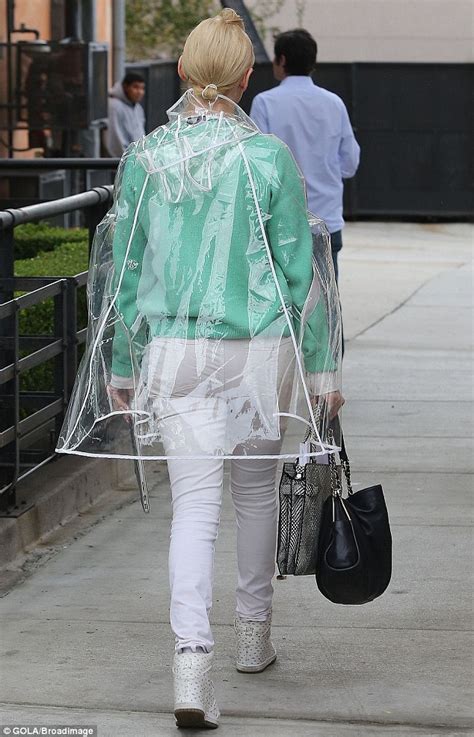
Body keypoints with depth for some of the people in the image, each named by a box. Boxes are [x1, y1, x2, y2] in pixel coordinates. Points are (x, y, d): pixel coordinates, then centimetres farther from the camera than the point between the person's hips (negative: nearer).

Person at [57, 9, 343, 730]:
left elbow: (124, 270, 5)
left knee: (194, 503, -2)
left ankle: (192, 657, -19)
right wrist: (323, 369, 3)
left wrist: (121, 368, 14)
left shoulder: (143, 157, 0)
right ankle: (254, 636, 33)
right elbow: (299, 271, -4)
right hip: (261, 348, -1)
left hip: (174, 349, 1)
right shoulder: (269, 158, -8)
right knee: (257, 490, 18)